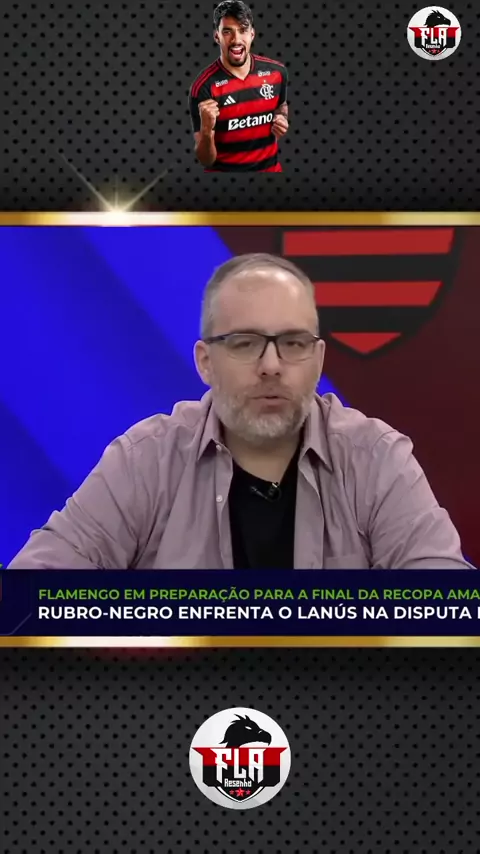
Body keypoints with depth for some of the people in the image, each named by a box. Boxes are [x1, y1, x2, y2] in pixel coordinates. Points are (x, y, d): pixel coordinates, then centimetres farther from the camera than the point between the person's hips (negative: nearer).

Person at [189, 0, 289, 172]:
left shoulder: (276, 71, -7)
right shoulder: (204, 86, -17)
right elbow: (206, 159, -15)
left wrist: (282, 120, -4)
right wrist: (206, 130, -33)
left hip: (270, 167, 4)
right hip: (224, 170, -3)